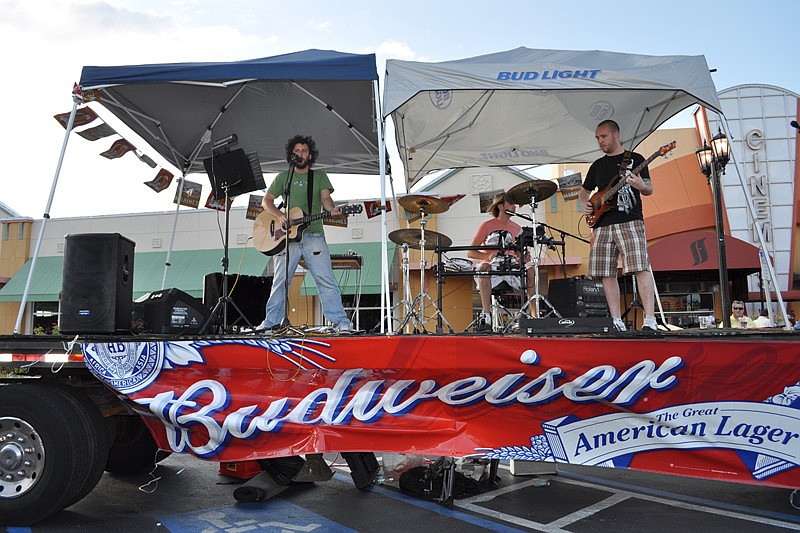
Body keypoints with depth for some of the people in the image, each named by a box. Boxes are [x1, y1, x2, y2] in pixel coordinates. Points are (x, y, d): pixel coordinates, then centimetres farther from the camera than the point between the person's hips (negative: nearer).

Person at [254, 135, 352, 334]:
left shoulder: (319, 176, 14)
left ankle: (341, 322, -9)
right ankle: (271, 321, 12)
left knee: (326, 279, -9)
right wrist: (280, 215, -7)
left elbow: (325, 198, 0)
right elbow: (266, 201, 12)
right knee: (280, 280, 1)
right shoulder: (283, 177, 16)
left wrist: (332, 209, -24)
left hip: (313, 236, -1)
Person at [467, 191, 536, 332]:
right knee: (484, 267, -37)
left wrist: (522, 257, -5)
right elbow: (470, 253, -2)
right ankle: (486, 315, -40)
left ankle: (534, 315, -25)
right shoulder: (487, 225, 2)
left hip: (511, 267, 4)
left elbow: (520, 253, 21)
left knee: (531, 272, -25)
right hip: (491, 267, -3)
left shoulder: (517, 228, 15)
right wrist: (487, 256, -22)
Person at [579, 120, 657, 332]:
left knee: (641, 268, -16)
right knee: (606, 273, 0)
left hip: (630, 221, -4)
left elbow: (650, 189, 6)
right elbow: (584, 190, 29)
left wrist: (641, 185, -17)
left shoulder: (635, 159, 9)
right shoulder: (597, 165, 21)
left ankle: (650, 321, -16)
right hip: (602, 224, 5)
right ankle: (617, 322, 6)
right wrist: (584, 203, 7)